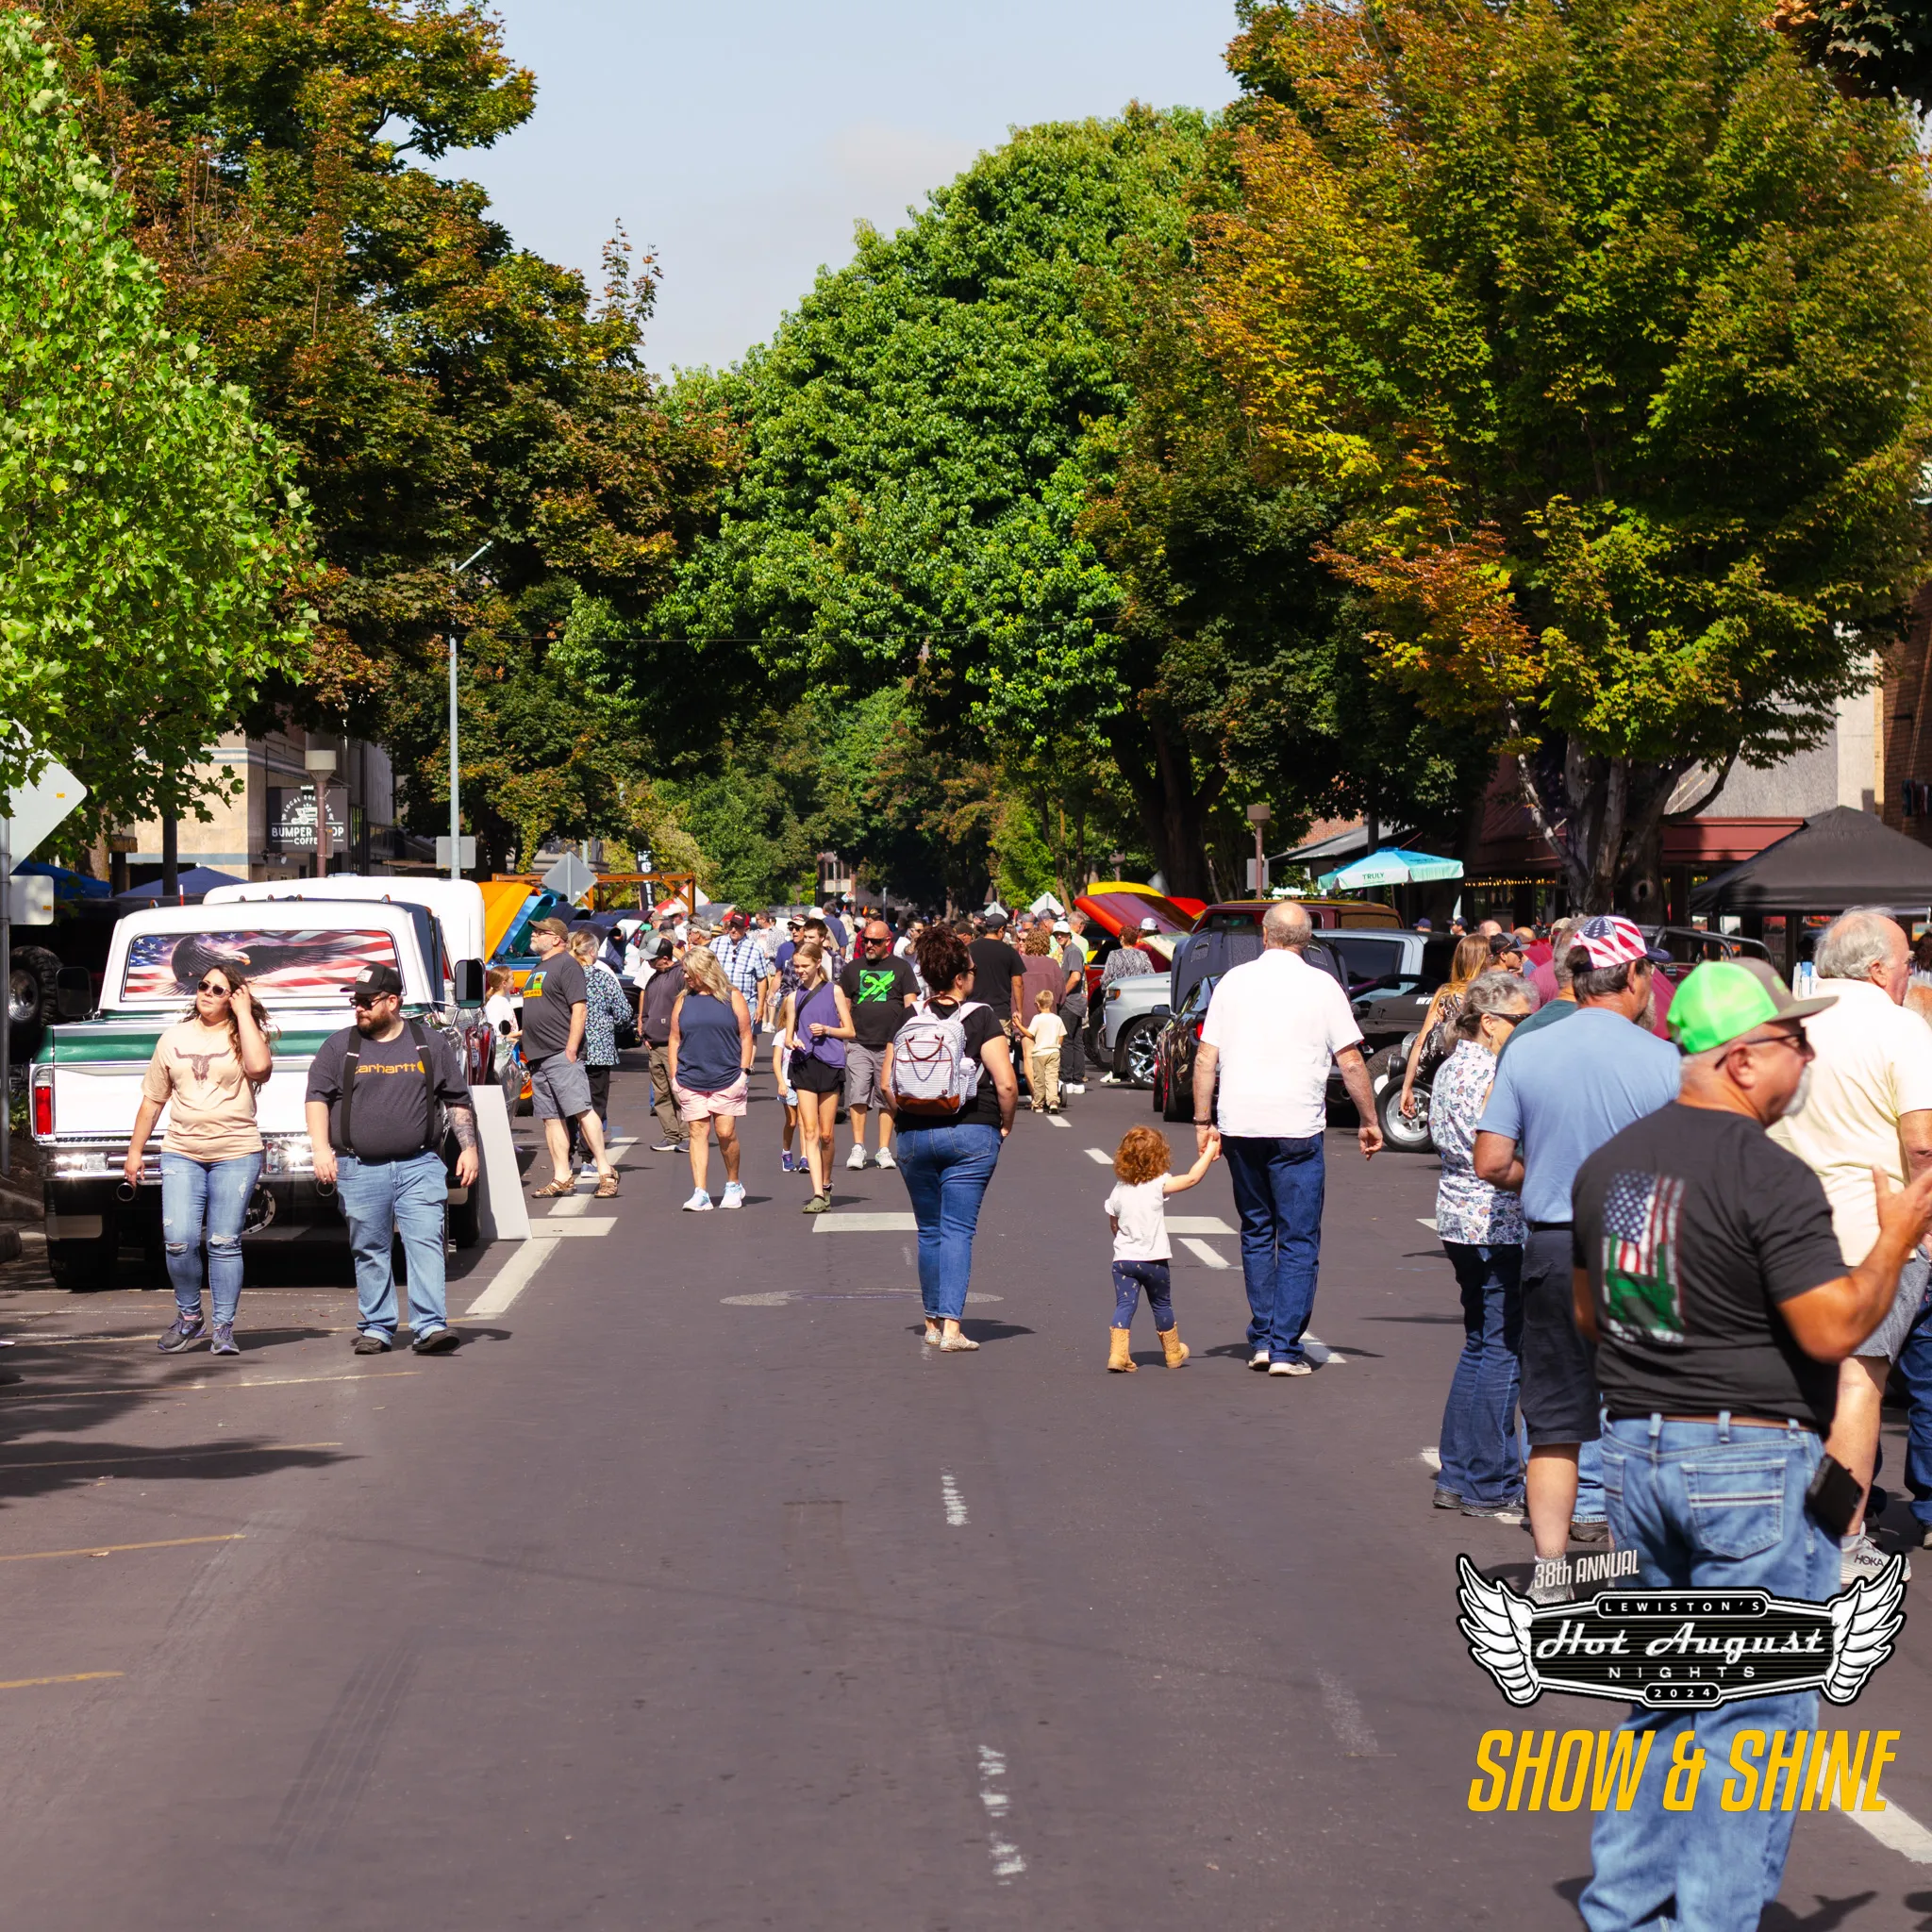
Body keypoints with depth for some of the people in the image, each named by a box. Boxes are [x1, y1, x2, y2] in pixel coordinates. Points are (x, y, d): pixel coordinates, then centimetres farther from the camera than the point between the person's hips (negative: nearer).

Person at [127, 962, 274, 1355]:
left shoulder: (243, 1035, 4)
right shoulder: (174, 1039, 13)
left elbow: (259, 1066, -20)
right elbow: (152, 1099, 18)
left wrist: (244, 1013, -10)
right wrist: (135, 1150, 15)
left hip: (236, 1154, -2)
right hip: (182, 1153, 2)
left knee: (224, 1243, -2)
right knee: (178, 1241, -9)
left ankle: (224, 1327, 7)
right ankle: (189, 1317, 11)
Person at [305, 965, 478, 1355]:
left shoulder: (432, 1044, 9)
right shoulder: (339, 1047, 8)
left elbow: (458, 1101, 13)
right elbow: (317, 1097, 6)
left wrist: (468, 1147, 4)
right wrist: (321, 1148, -7)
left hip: (420, 1165, -1)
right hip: (360, 1169, 1)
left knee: (426, 1242, -11)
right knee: (369, 1251, 5)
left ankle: (430, 1326, -13)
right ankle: (376, 1329, 12)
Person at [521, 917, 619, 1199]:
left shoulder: (566, 965, -6)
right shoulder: (537, 969, 22)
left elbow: (579, 1009, -13)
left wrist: (571, 1048, -19)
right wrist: (523, 1036, 19)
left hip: (562, 1054, -9)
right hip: (538, 1057, 10)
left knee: (580, 1110, -14)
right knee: (551, 1118, 6)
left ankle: (605, 1172, -14)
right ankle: (562, 1178, 7)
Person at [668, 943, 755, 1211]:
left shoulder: (732, 997, 2)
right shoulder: (683, 1000, 10)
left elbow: (746, 1036, 3)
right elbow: (674, 1040, 12)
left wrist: (745, 1071, -3)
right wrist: (674, 1076, 6)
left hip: (727, 1079, -3)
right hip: (691, 1079, 3)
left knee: (726, 1133, -3)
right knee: (698, 1133, -1)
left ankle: (733, 1186, 17)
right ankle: (700, 1194, -2)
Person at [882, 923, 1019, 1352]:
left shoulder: (909, 1020, 4)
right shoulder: (980, 1019, -8)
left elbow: (887, 1084, 3)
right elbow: (1006, 1083, -14)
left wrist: (907, 1121, 15)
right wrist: (1005, 1124, 1)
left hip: (914, 1136, 3)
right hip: (970, 1136, -3)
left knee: (929, 1231, 14)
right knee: (958, 1230, -3)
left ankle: (933, 1321, 20)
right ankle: (951, 1325, -12)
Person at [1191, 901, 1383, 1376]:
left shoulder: (1233, 981, 6)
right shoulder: (1321, 987, -1)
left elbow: (1205, 1058, 5)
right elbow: (1351, 1063, 0)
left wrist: (1202, 1122, 11)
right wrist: (1369, 1122, 10)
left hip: (1239, 1125, 3)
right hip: (1296, 1128, -3)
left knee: (1256, 1233, 17)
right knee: (1299, 1243, 2)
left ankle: (1262, 1340, 17)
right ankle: (1285, 1349, -3)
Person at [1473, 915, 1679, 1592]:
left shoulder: (1525, 1053, -2)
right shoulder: (1662, 1060, -8)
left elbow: (1491, 1163, -2)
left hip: (1552, 1248, 2)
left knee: (1555, 1420, 9)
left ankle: (1549, 1568, 10)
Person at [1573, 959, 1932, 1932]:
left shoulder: (1610, 1162, 9)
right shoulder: (1771, 1175, -16)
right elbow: (1832, 1330, -17)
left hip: (1633, 1449, 7)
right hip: (1753, 1463, -7)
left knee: (1657, 1703, 17)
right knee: (1752, 1715, 0)